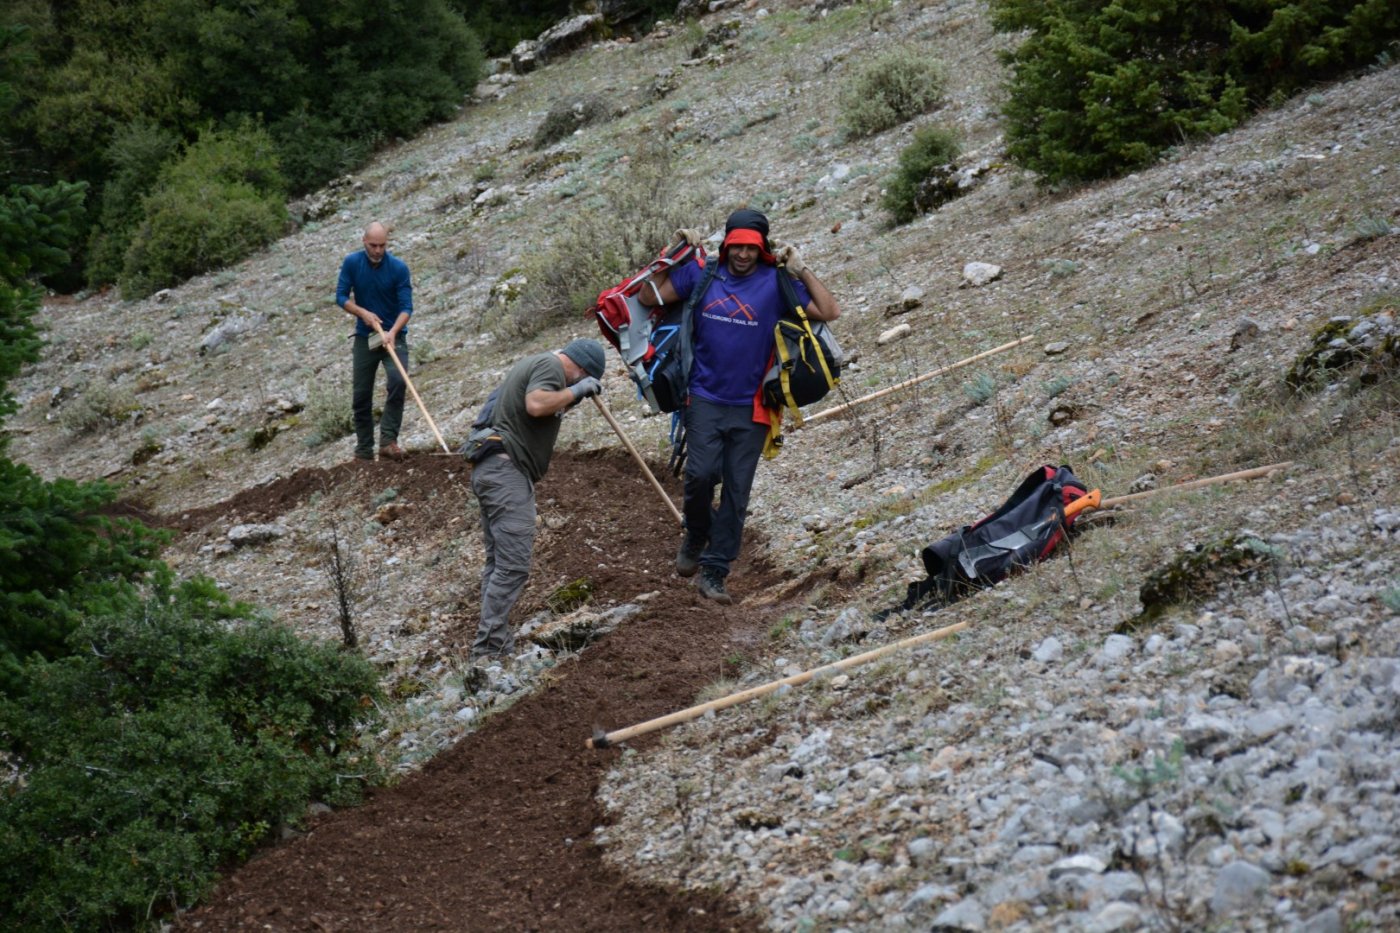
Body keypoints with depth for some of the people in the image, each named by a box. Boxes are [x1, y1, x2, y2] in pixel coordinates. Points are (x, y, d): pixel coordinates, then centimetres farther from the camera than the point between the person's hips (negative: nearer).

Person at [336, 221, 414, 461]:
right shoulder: (352, 263, -6)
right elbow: (341, 296, -3)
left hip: (394, 336, -2)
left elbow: (406, 307, -16)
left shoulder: (399, 268, -13)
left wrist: (392, 332, -32)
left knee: (397, 381, -26)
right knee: (360, 396, 3)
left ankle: (388, 441, -24)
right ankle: (363, 451, 13)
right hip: (365, 337, 2)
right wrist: (363, 313, -19)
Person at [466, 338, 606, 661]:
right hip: (507, 471, -11)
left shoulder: (532, 363, 25)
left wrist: (570, 400, 18)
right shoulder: (550, 365, -7)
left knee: (499, 562, 11)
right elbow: (536, 404, -25)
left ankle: (492, 644, 12)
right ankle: (489, 650, -18)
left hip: (492, 469, 11)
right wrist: (574, 391, -14)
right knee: (513, 565, -13)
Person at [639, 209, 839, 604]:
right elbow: (649, 298, 6)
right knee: (701, 474, -17)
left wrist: (800, 270, -8)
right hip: (706, 398, 0)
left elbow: (829, 312, -8)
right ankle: (696, 535, 13)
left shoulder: (775, 283, -1)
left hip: (751, 406, 0)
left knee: (736, 492, 3)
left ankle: (714, 573, 11)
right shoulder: (701, 275, 3)